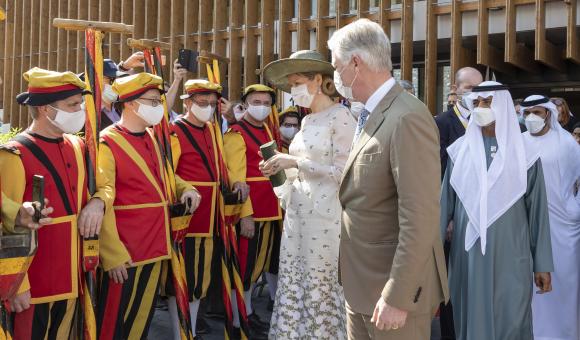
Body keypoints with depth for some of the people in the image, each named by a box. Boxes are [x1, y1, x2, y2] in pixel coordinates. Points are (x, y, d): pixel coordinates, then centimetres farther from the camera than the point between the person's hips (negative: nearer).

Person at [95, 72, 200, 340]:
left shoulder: (152, 138, 10)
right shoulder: (106, 144, -14)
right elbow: (102, 203, -19)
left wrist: (185, 188, 6)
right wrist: (114, 255, -22)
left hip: (155, 247, 7)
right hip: (125, 252, -7)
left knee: (142, 317, 18)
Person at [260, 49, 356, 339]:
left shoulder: (340, 116, -9)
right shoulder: (307, 120, 15)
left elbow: (343, 173, -16)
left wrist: (294, 162, -15)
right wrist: (283, 170, 1)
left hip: (324, 214, -8)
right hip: (297, 212, 8)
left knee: (321, 292, 1)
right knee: (292, 288, 11)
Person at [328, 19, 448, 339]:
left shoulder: (408, 118, -20)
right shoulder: (369, 117, 11)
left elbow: (420, 218, -24)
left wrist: (398, 297, -23)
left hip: (394, 288, -9)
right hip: (360, 286, 9)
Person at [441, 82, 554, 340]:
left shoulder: (524, 155, -1)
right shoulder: (460, 150, 3)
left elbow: (537, 211, 1)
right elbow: (446, 202, 5)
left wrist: (543, 264, 1)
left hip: (509, 257, -1)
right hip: (468, 255, 1)